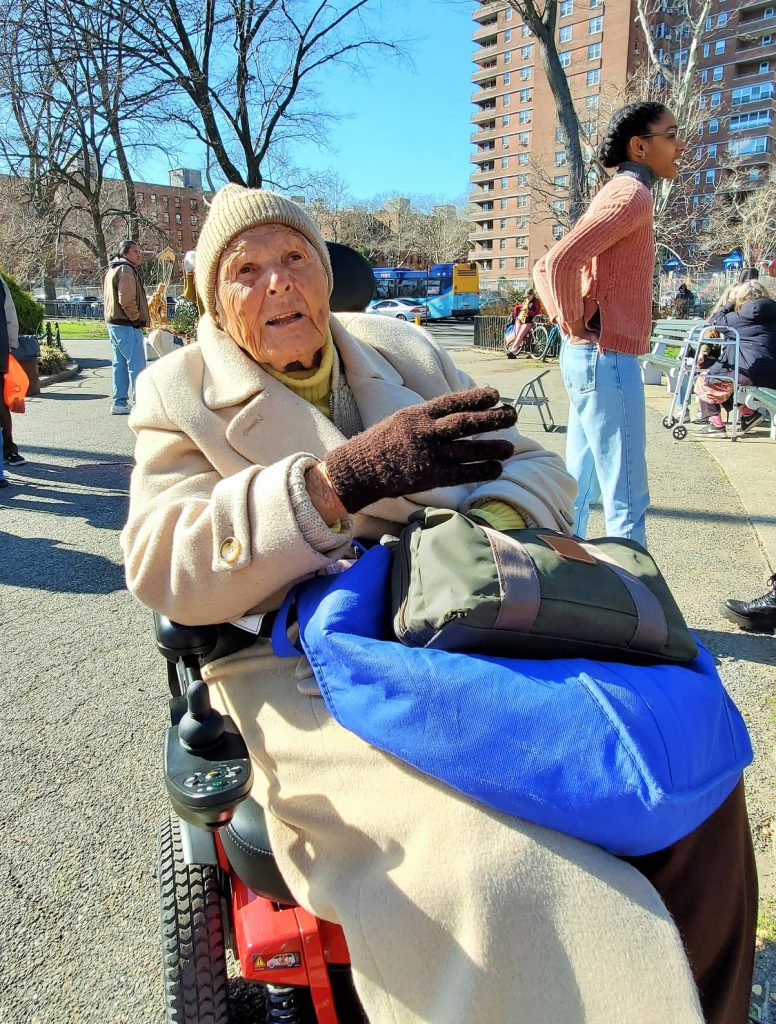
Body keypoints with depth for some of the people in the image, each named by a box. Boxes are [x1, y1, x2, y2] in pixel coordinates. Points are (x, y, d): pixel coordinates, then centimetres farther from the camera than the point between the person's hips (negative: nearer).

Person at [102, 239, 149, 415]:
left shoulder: (112, 270, 20)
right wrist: (137, 319, -12)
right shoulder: (126, 270, -13)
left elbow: (108, 298, 24)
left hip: (114, 324, 11)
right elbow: (127, 300, -22)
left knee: (120, 364, 13)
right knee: (137, 365, -9)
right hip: (127, 325, -11)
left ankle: (119, 403, 16)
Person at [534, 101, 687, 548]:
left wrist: (567, 318, 10)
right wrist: (574, 323, -13)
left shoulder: (618, 194, 20)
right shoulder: (632, 194, -11)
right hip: (608, 358, -10)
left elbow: (545, 267, 22)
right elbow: (561, 261, -25)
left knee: (580, 489, 15)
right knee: (627, 501, -7)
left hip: (591, 358, 10)